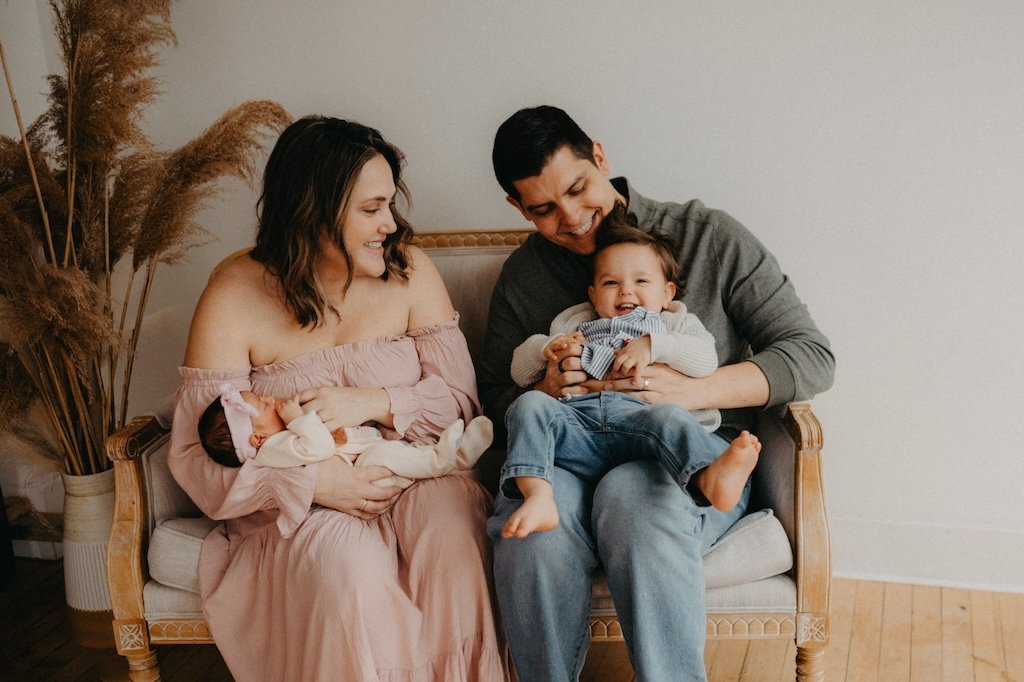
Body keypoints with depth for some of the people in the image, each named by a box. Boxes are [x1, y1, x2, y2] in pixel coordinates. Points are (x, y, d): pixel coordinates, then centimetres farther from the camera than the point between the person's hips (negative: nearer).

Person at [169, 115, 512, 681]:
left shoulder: (408, 271, 1)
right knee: (348, 567, -34)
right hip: (301, 505, -1)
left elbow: (460, 397, 0)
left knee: (452, 539, -31)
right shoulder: (236, 296, -6)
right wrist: (311, 482, -22)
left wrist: (376, 404, -19)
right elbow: (195, 454, -9)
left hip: (416, 472, 2)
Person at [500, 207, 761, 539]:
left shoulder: (675, 324, 29)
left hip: (638, 416, -2)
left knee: (668, 417, -35)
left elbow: (706, 360, 7)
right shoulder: (574, 324, 36)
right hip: (577, 417, 2)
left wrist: (652, 345, -4)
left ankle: (711, 476, -67)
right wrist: (546, 347, 10)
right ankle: (538, 498, -47)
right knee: (530, 404, -25)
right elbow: (520, 372, 32)